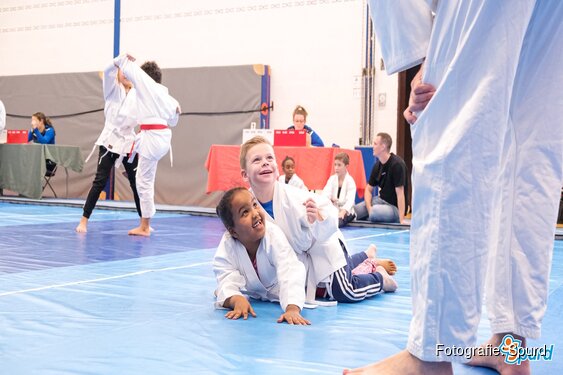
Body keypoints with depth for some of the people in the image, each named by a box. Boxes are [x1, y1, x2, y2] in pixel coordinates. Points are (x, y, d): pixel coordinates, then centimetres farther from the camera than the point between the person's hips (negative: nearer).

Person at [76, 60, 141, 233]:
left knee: (136, 182, 7)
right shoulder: (113, 90, 2)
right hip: (110, 140, -3)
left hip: (128, 142, 3)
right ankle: (84, 220, -1)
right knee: (100, 181, -7)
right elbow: (107, 71, -15)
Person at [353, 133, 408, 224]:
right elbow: (368, 189, 10)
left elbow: (400, 193, -24)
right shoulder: (377, 165, 3)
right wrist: (369, 208, -10)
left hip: (395, 207, -7)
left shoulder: (397, 164, -21)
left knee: (374, 213, -35)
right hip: (381, 200, 7)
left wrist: (401, 220, -27)